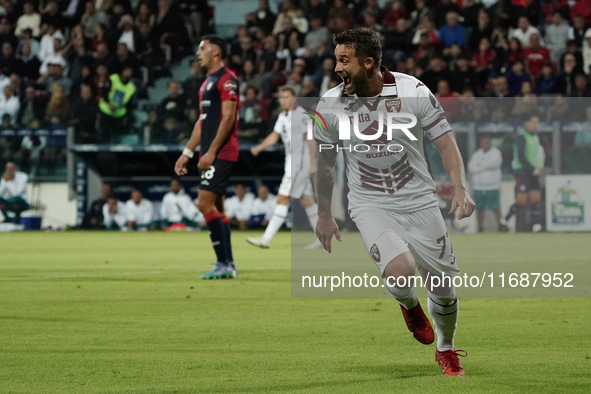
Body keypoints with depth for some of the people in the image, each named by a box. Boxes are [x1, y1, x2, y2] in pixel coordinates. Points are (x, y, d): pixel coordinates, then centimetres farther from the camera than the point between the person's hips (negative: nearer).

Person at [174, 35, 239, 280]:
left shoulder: (227, 79, -10)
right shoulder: (207, 82, 20)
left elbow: (228, 117, -17)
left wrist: (211, 152, -21)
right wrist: (187, 153, 20)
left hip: (221, 154, -10)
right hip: (211, 156, 10)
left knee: (205, 204, -15)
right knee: (216, 208, 9)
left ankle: (224, 263, -13)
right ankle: (228, 266, 11)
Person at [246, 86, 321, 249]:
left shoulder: (301, 114, -13)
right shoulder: (283, 116, 14)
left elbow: (310, 139, -13)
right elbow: (274, 136, 18)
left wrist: (313, 164, -14)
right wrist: (259, 147, 1)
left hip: (299, 161, -9)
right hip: (291, 161, 9)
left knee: (282, 198, -11)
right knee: (306, 200, 11)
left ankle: (267, 238, -13)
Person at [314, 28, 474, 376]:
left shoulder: (414, 92, -11)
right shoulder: (330, 105, -6)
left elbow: (445, 142, -3)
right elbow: (326, 161, 9)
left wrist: (462, 188, -18)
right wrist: (324, 214, 16)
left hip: (419, 200, 1)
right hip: (370, 205, -1)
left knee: (444, 290, 3)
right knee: (399, 269, -28)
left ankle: (446, 350, 33)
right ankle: (409, 306, 10)